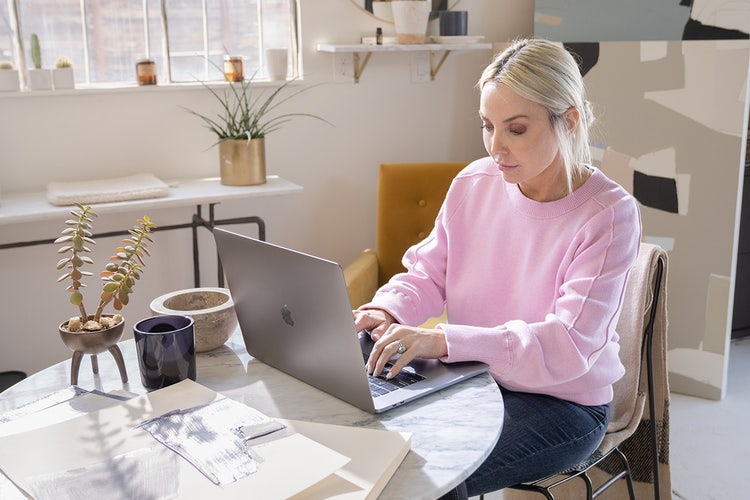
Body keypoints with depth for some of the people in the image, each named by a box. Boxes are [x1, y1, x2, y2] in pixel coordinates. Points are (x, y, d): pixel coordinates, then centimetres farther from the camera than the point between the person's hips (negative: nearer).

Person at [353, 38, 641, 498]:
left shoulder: (610, 214, -18)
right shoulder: (474, 184, -4)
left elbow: (569, 345, -26)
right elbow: (429, 274, 6)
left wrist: (444, 340, -38)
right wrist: (387, 310, -17)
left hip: (564, 401, -4)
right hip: (475, 378, 5)